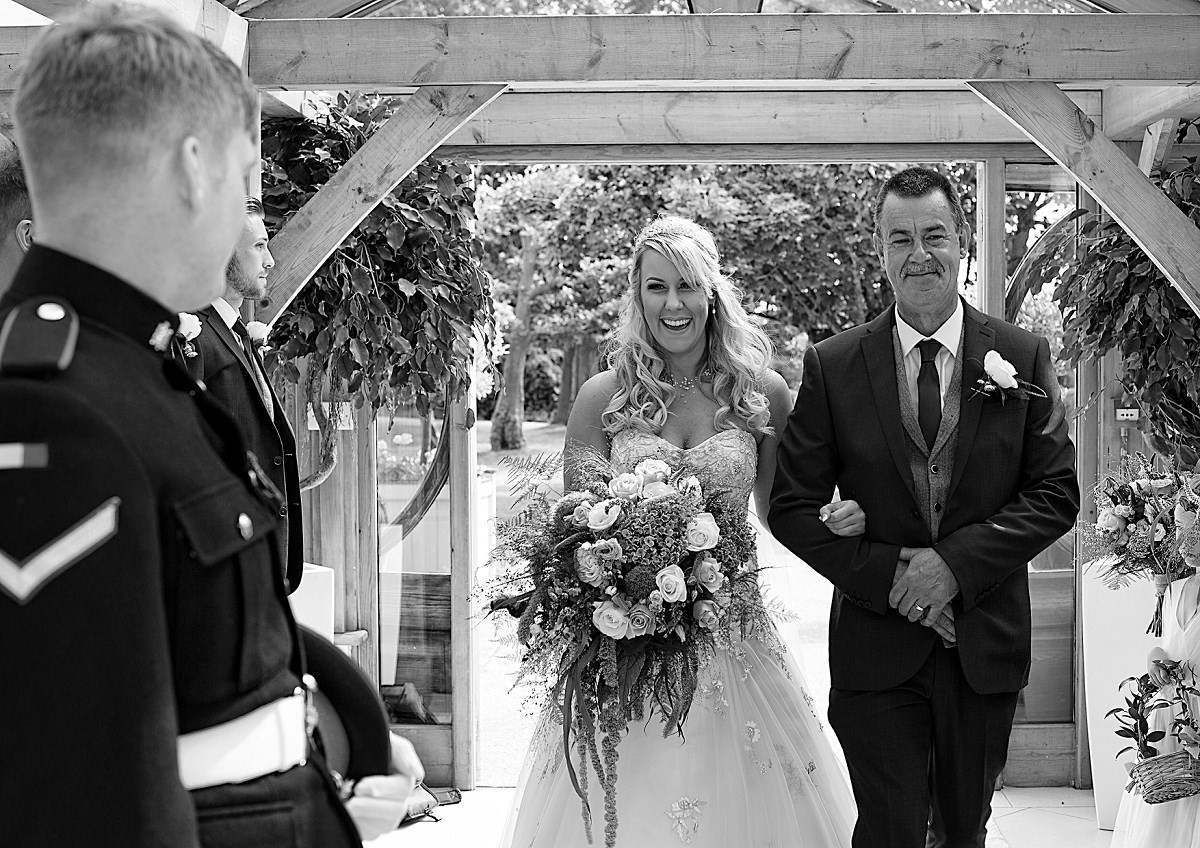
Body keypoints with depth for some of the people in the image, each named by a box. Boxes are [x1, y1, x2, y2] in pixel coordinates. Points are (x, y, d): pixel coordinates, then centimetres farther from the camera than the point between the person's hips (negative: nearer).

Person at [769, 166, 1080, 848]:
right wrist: (885, 575, -14)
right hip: (876, 646, -1)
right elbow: (793, 506, -2)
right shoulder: (832, 366, -2)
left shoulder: (1023, 356, 0)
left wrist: (957, 562, -15)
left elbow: (1057, 493, -2)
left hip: (985, 645, 2)